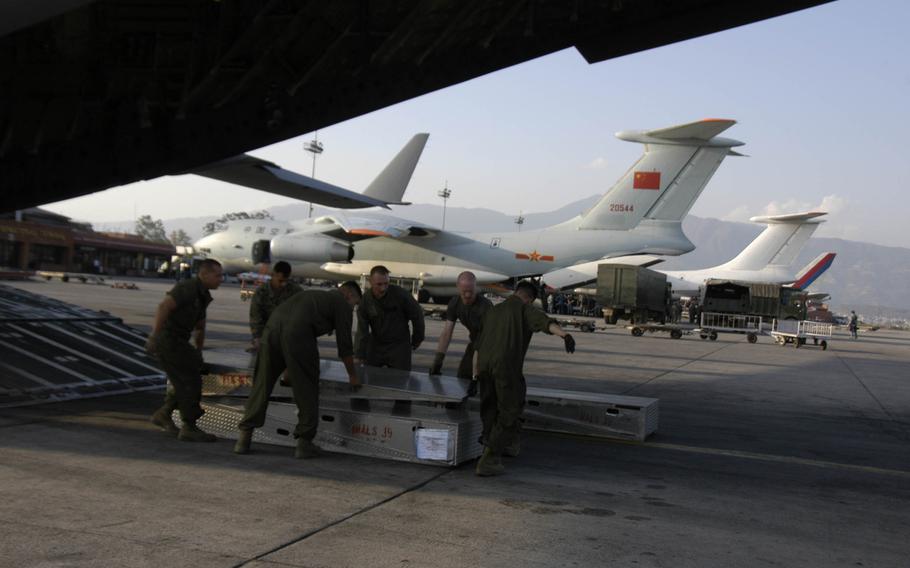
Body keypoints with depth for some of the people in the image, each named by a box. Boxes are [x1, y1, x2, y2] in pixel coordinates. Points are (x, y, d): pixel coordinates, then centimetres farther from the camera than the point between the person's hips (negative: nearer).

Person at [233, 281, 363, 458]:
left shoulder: (315, 296, 39)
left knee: (262, 385, 13)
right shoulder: (343, 304, 17)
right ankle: (304, 442, 11)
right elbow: (344, 346, 15)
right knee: (307, 389, 8)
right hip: (297, 334, -6)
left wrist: (289, 368, 57)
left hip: (272, 326, 7)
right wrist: (352, 375, 30)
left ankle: (244, 438, 13)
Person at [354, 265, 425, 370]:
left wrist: (417, 340, 4)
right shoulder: (365, 301, -13)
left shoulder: (400, 294, -19)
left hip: (399, 345, -2)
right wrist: (358, 357, -21)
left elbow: (417, 315, -5)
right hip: (376, 344, 2)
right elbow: (362, 331, -14)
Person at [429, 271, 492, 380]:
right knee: (462, 378, 7)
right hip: (474, 342, 6)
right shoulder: (454, 303, -14)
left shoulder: (486, 306, -33)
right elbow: (447, 333, -13)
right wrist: (437, 361, -20)